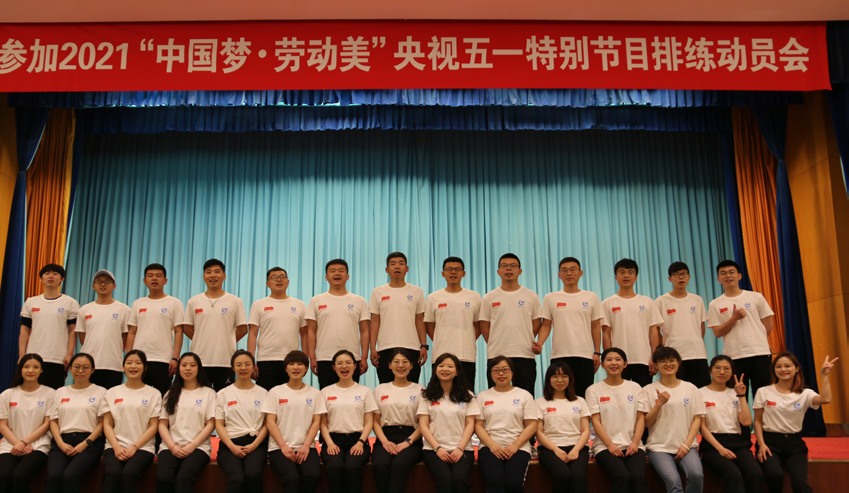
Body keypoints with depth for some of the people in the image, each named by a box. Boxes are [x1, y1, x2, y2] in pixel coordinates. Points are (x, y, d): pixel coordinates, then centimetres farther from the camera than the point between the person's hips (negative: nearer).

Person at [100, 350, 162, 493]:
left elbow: (153, 426, 5)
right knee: (112, 473, -31)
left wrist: (134, 447, -8)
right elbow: (107, 424, 11)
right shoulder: (112, 392, 18)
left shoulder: (153, 394, 12)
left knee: (129, 473, -32)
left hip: (142, 448, -1)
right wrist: (116, 447, -6)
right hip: (115, 446, 2)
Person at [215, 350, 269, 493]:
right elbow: (219, 425, 9)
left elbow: (266, 424, 10)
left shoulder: (263, 393, 15)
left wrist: (254, 445, -7)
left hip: (256, 444, 0)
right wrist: (232, 446, -7)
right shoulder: (223, 394, 15)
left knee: (253, 474, -33)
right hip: (230, 444, 0)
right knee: (237, 479, -32)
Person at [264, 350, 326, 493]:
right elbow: (270, 422, 3)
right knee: (291, 478, -32)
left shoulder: (314, 393, 14)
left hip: (306, 447, 1)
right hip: (279, 447, -1)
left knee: (313, 476, -28)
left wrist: (306, 446, -8)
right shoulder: (276, 392, 11)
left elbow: (316, 422, 8)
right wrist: (283, 446, -10)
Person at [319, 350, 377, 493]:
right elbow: (323, 423, 10)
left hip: (357, 440, 0)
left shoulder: (364, 391, 14)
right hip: (333, 440, 1)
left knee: (352, 466, -33)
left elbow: (369, 422, 9)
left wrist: (360, 442, -8)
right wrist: (330, 443, -8)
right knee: (334, 466, -34)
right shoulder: (326, 392, 16)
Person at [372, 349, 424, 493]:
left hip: (411, 440, -1)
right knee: (380, 465, -33)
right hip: (386, 438, 2)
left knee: (399, 465, -35)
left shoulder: (420, 390, 13)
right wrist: (384, 441, -6)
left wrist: (408, 442, -10)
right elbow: (376, 421, 13)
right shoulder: (380, 389, 19)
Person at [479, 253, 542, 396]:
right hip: (496, 355, 0)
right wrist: (495, 346, 2)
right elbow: (484, 326, 8)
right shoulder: (489, 298, 7)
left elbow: (536, 324, 10)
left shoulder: (531, 296, 8)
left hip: (525, 355, 0)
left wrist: (525, 343, 3)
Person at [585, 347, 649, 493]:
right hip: (605, 446, -2)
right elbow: (596, 421, 1)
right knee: (622, 476, -30)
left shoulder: (635, 387, 15)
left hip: (632, 446, 2)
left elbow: (641, 418, 10)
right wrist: (610, 444, -11)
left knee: (638, 476, -28)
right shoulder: (594, 390, 8)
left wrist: (635, 443, -5)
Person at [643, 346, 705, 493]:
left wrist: (687, 444, -5)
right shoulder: (648, 390, 7)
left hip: (686, 446, 2)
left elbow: (697, 419, 8)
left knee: (696, 475, -28)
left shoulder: (691, 388, 13)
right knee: (673, 481, -30)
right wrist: (659, 403, -12)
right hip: (659, 447, -2)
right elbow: (647, 423, 3)